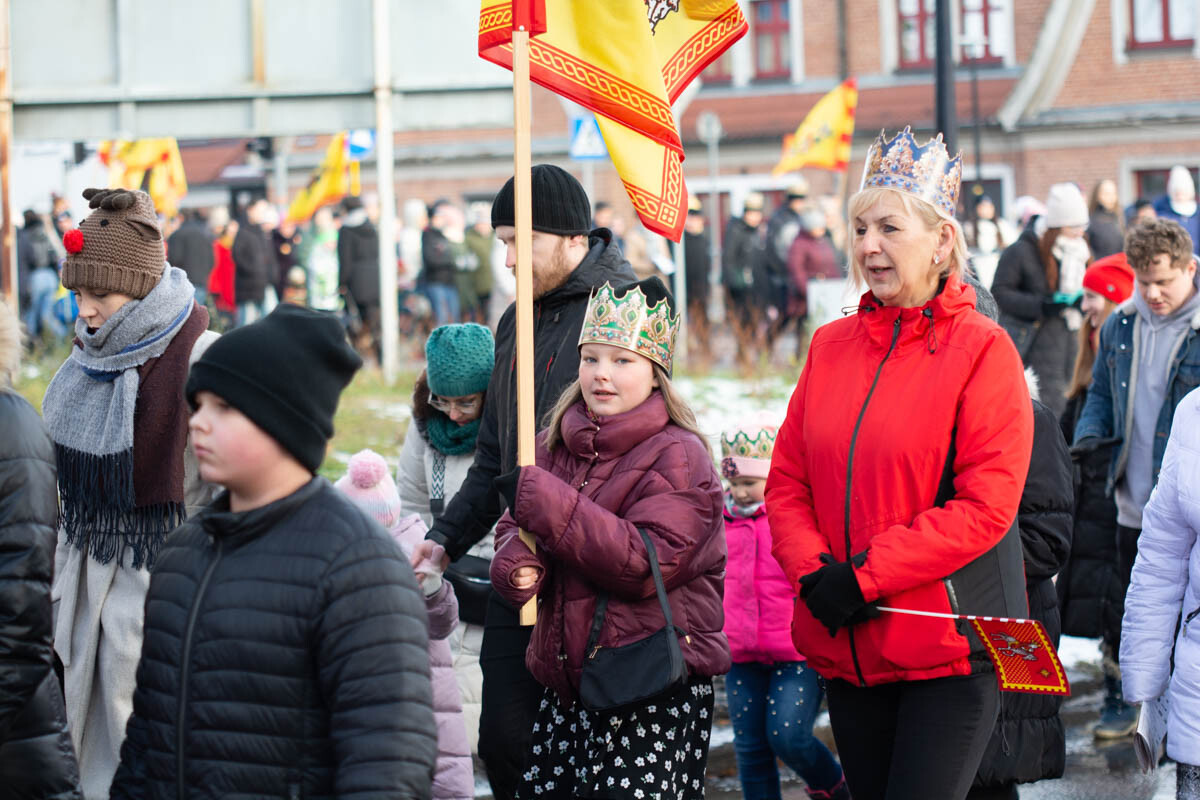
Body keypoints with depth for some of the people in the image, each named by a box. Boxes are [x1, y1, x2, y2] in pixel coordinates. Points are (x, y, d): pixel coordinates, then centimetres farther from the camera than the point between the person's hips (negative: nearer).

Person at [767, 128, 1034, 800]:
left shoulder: (982, 349, -6)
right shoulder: (831, 347, 11)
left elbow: (985, 505, -13)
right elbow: (787, 483, 11)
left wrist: (865, 576, -16)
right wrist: (814, 573, -8)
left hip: (948, 647, -5)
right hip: (849, 646, 5)